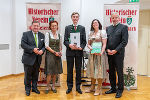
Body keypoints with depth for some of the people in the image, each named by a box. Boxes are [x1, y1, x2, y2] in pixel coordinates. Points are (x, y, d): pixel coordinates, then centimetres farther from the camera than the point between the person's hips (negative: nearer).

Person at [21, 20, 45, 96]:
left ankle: (34, 88, 28)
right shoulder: (26, 34, -2)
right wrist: (33, 49, -21)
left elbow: (44, 45, 8)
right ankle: (27, 89, 21)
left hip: (38, 59, 4)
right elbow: (23, 44, -12)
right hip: (28, 58, -3)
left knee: (35, 75, 13)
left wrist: (42, 50, -14)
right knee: (28, 75, 6)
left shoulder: (42, 35, 10)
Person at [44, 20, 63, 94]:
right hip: (50, 54, -4)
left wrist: (60, 51, -1)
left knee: (56, 71, 6)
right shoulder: (47, 34, -2)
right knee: (49, 72, -6)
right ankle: (48, 87, 8)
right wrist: (54, 52, -13)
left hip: (57, 55, 4)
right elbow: (47, 46, -8)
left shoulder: (58, 34, 10)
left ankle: (53, 86, 18)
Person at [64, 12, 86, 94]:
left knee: (78, 70, 7)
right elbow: (65, 41, 1)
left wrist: (81, 47, -14)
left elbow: (84, 41, 5)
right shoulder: (67, 28, 6)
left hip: (79, 51, 1)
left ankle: (78, 87, 18)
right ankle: (69, 87, 17)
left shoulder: (82, 28, 8)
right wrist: (69, 45, -19)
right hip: (70, 51, 0)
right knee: (69, 70, 6)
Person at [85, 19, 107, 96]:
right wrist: (90, 47, -9)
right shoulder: (91, 33, 15)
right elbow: (88, 44, 14)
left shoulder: (102, 32, 0)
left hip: (99, 54, -5)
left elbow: (104, 44, -7)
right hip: (92, 53, 5)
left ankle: (99, 89, 2)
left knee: (99, 70, -5)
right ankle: (92, 87, 20)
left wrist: (101, 52, -22)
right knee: (92, 69, 9)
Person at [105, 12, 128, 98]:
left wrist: (115, 50, -15)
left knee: (119, 72, 2)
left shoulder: (124, 27, -3)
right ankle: (113, 88, 24)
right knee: (111, 72, 12)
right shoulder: (108, 28, 14)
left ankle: (120, 90, 14)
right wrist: (107, 49, -5)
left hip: (118, 54, -5)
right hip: (109, 54, 5)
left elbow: (124, 41, -10)